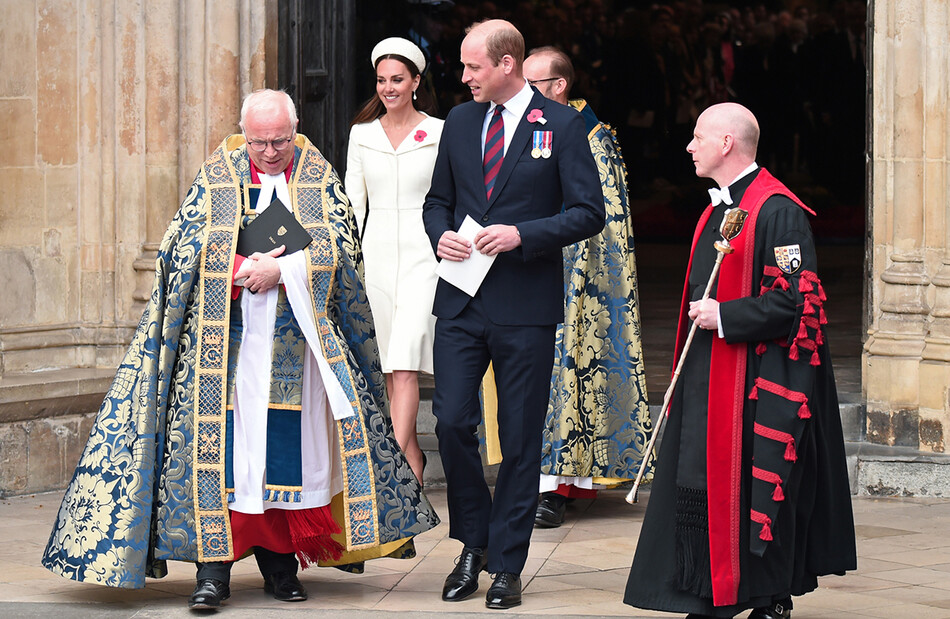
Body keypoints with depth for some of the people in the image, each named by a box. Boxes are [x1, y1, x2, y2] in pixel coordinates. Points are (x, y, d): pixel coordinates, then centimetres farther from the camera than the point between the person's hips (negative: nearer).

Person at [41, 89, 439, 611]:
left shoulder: (319, 180, 8)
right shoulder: (216, 179, 6)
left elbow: (336, 247, -3)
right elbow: (183, 252, 0)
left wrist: (280, 270, -16)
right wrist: (243, 271, -14)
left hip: (297, 346, 1)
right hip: (227, 345, -1)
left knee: (291, 448, 1)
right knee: (221, 446, -8)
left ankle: (278, 558, 13)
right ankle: (214, 567, -6)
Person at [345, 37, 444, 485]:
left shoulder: (439, 133, 0)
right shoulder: (362, 134, 9)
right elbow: (352, 202, 10)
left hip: (423, 255, -4)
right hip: (376, 254, 4)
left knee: (405, 362, -16)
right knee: (389, 367, 7)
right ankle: (412, 461, 20)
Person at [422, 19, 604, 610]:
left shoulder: (562, 125, -3)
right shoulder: (460, 121, 12)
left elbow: (589, 211, -6)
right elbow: (438, 200, 21)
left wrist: (521, 235, -17)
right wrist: (442, 234, -2)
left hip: (526, 306, -4)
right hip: (461, 301, 4)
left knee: (520, 438, 2)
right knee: (452, 422, -2)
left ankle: (507, 564, 10)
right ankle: (474, 544, 17)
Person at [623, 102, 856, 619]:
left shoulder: (776, 211, -14)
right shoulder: (718, 208, 16)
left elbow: (798, 299, -19)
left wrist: (724, 316, -19)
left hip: (753, 380, -9)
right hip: (706, 378, 9)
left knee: (755, 492, -4)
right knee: (700, 487, 7)